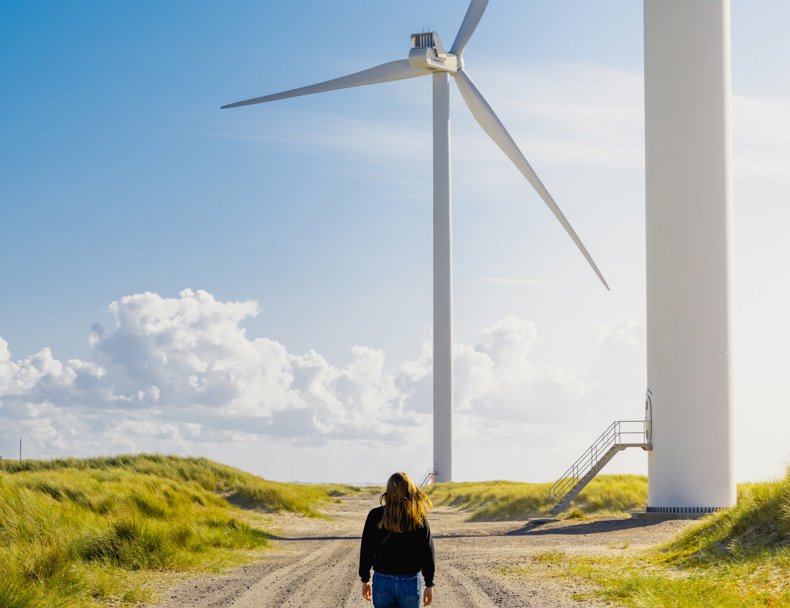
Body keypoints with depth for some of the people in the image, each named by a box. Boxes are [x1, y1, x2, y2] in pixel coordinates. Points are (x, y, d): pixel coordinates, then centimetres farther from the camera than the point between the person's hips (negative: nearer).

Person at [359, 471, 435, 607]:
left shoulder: (375, 516, -6)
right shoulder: (419, 518, -7)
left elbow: (366, 550, -1)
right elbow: (427, 553, -4)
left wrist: (365, 580, 10)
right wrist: (429, 585, 5)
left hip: (382, 581, 0)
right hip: (411, 582, 0)